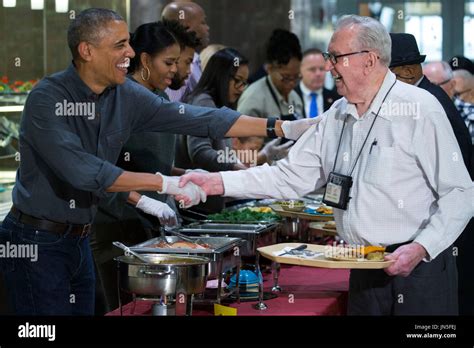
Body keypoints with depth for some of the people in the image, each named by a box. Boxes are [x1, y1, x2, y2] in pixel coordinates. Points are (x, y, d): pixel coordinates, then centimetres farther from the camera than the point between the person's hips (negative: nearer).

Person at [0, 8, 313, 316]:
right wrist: (163, 183, -28)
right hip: (36, 242, -7)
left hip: (80, 241, 7)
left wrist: (280, 128, -6)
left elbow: (195, 119, 0)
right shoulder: (47, 99, -19)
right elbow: (79, 170, -28)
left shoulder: (126, 95, 1)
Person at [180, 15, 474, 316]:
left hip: (419, 269, -6)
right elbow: (290, 177, 11)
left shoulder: (419, 108, -11)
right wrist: (217, 182, 2)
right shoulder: (336, 117, 10)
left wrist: (421, 248, -22)